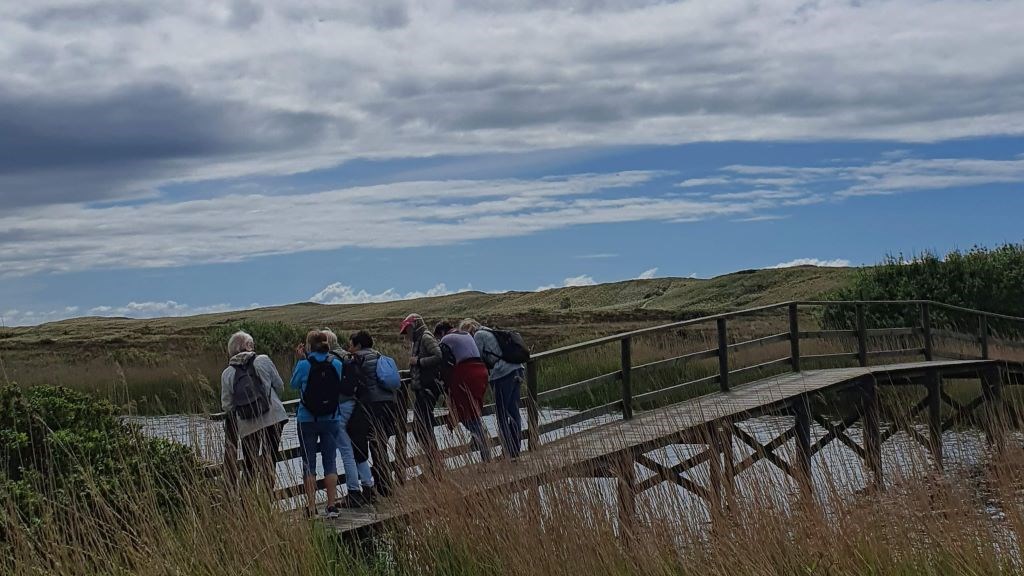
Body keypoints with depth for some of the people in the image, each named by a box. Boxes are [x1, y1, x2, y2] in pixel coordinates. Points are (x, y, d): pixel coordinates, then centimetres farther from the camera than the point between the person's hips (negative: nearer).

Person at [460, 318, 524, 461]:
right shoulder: (490, 332, 27)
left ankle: (510, 453, -5)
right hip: (517, 371, 9)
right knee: (514, 413, 12)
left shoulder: (479, 335, 0)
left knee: (501, 415, -3)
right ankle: (516, 451, 15)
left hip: (502, 375, -9)